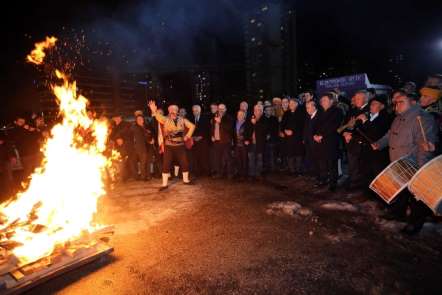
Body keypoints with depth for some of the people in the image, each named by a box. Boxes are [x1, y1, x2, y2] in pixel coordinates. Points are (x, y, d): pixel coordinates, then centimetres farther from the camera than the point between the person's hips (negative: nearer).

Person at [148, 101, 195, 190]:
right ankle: (165, 184, 8)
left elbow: (192, 126, 7)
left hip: (180, 146, 2)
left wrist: (188, 136, -2)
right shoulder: (165, 119, -1)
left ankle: (186, 180, 27)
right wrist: (154, 111, -42)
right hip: (169, 146, -1)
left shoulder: (182, 120, 5)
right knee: (166, 164, -2)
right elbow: (159, 117, -22)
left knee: (184, 163, 7)